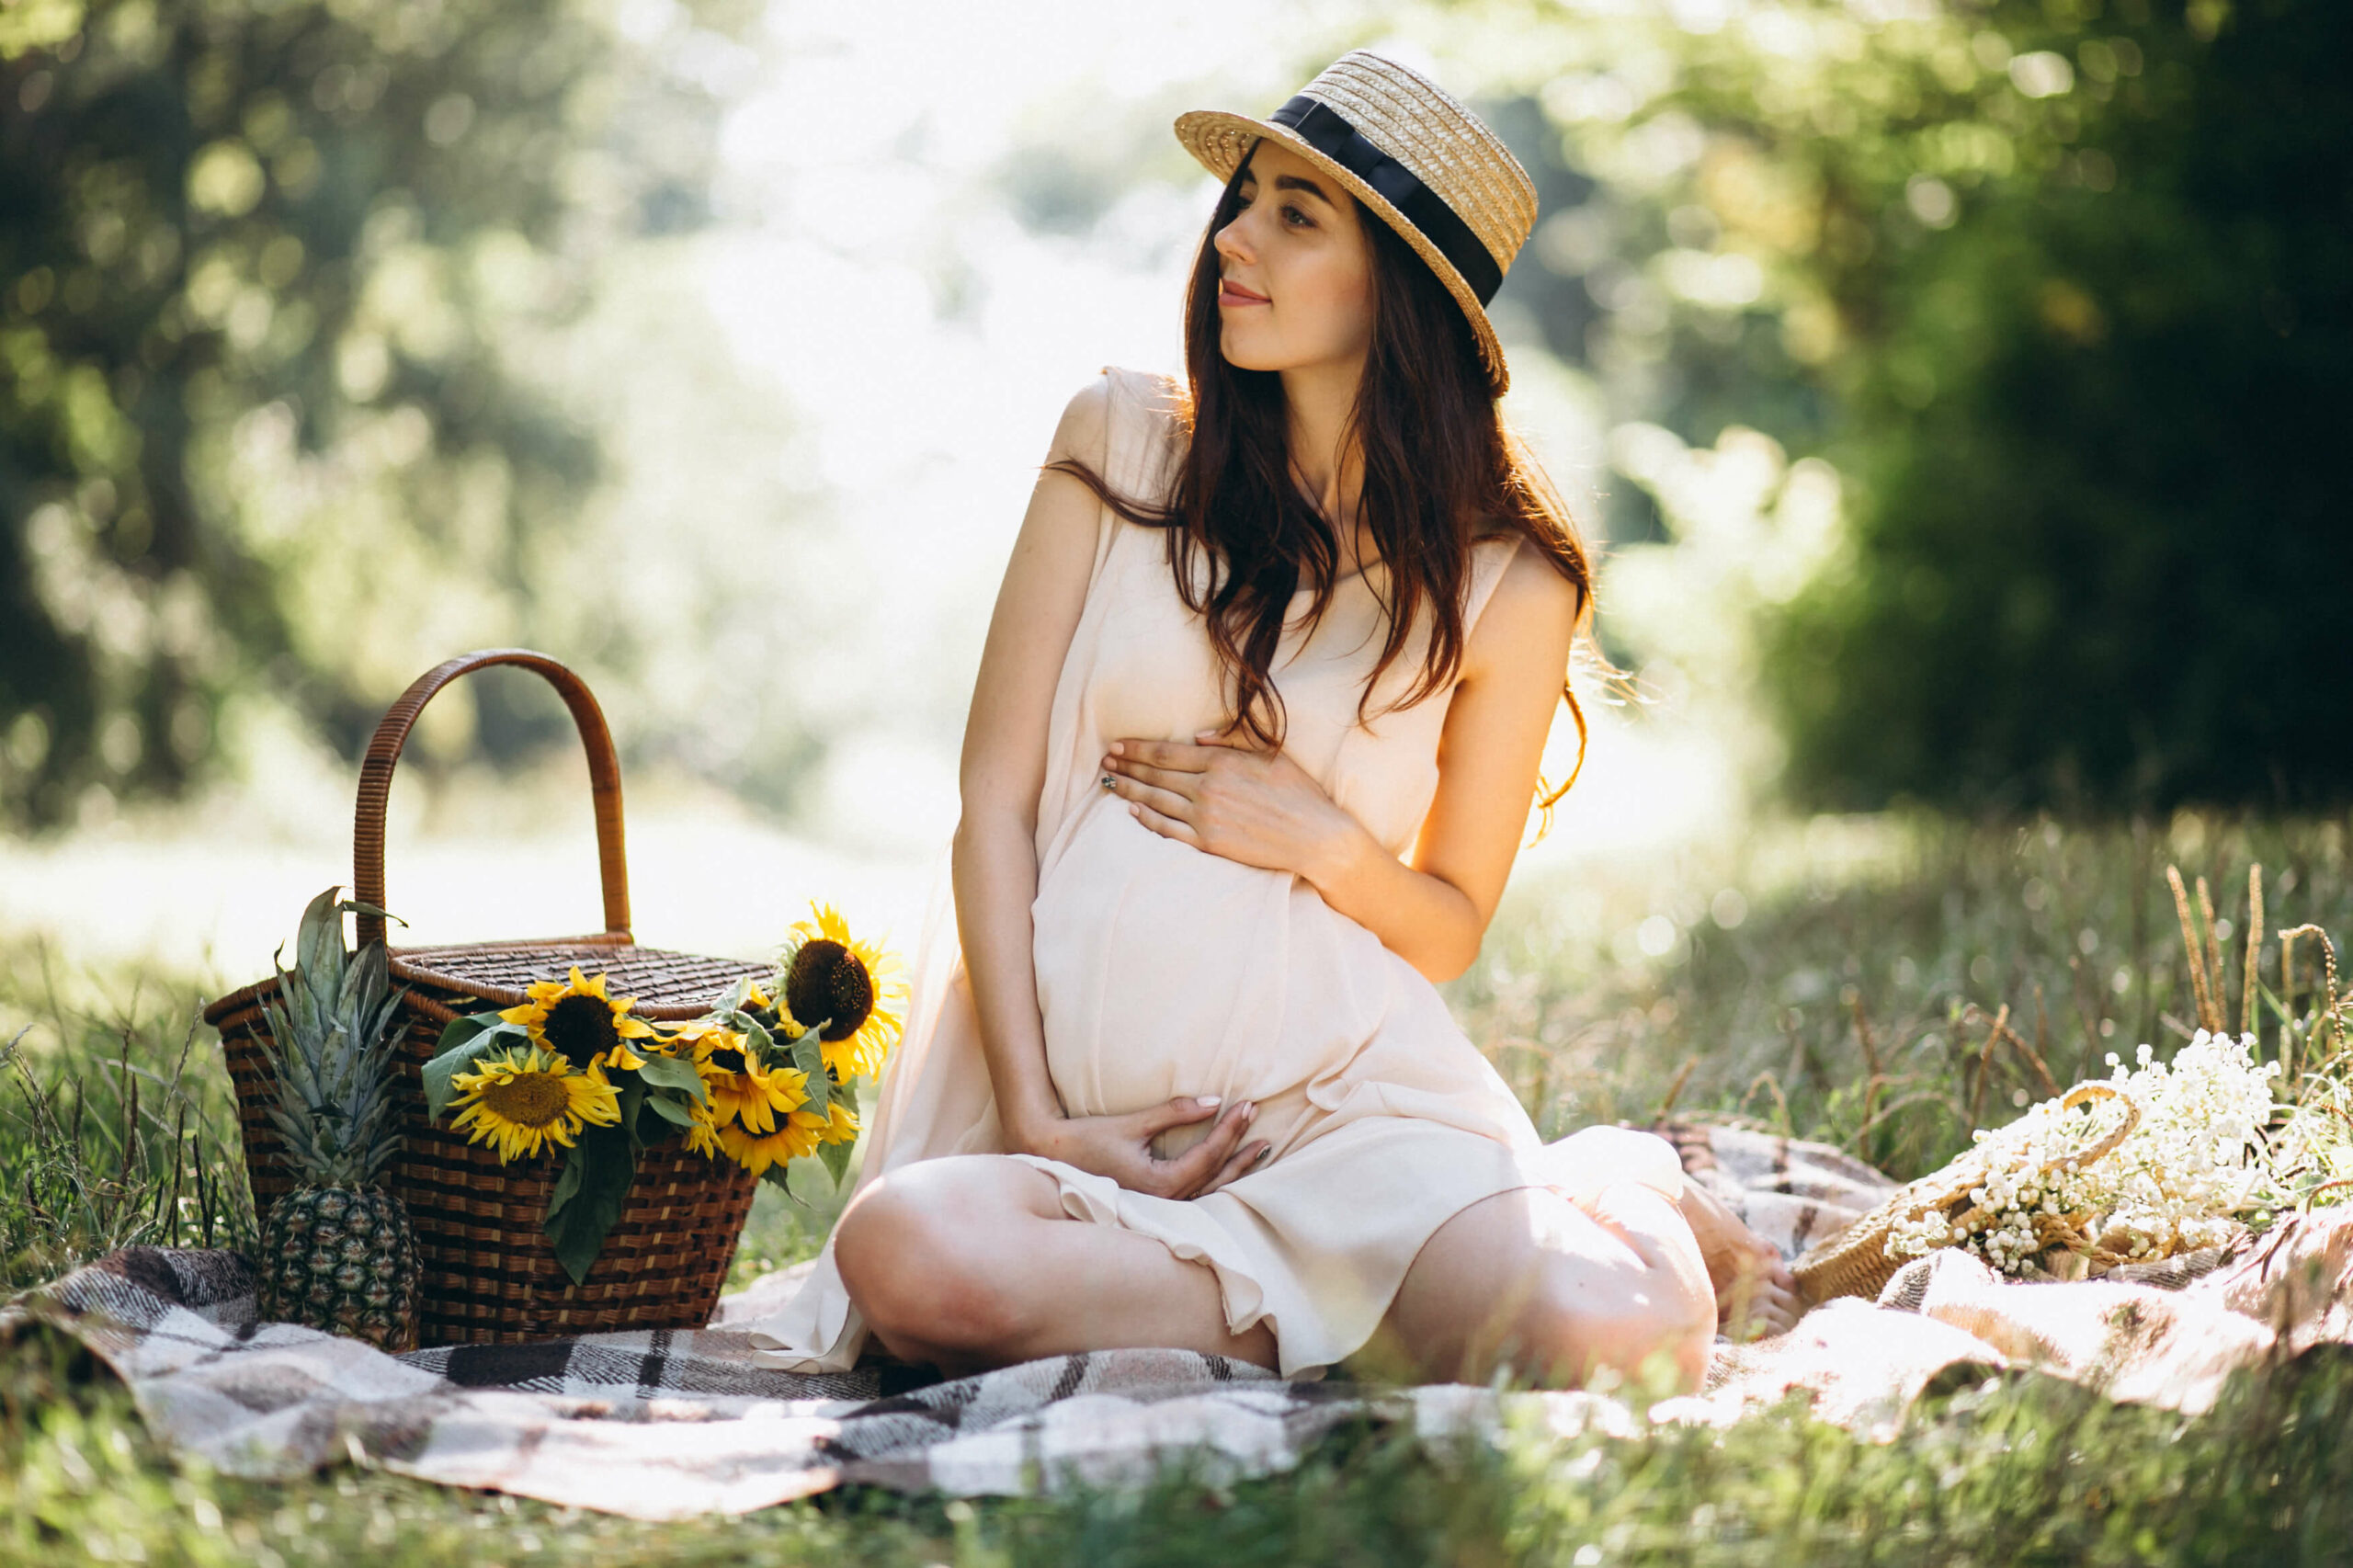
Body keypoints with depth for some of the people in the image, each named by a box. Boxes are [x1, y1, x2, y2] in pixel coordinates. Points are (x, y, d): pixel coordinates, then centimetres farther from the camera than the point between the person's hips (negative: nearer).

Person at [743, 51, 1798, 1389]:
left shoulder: (1506, 586, 5)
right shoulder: (1121, 446, 7)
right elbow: (995, 797, 3)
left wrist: (1324, 842, -9)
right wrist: (1040, 1118, -7)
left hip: (1342, 1097, -1)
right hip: (1077, 1090, 2)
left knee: (1611, 1337, -31)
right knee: (911, 1254, -34)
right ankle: (1355, 1304, -10)